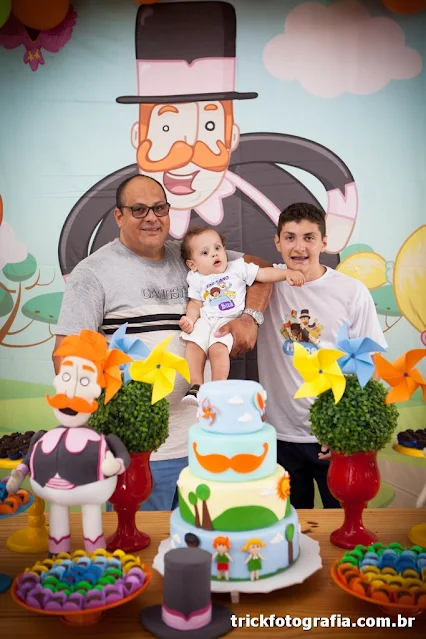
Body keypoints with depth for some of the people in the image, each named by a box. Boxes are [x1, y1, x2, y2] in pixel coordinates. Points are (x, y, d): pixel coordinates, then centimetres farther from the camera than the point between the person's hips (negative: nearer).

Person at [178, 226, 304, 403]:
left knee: (218, 347, -26)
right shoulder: (196, 279, 11)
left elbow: (264, 274, 3)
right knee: (194, 343, -19)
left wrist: (287, 273, -10)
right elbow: (195, 304, 13)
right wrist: (189, 320, -7)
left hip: (230, 320, -4)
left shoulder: (237, 268, 6)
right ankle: (196, 385, -11)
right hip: (205, 319, 4)